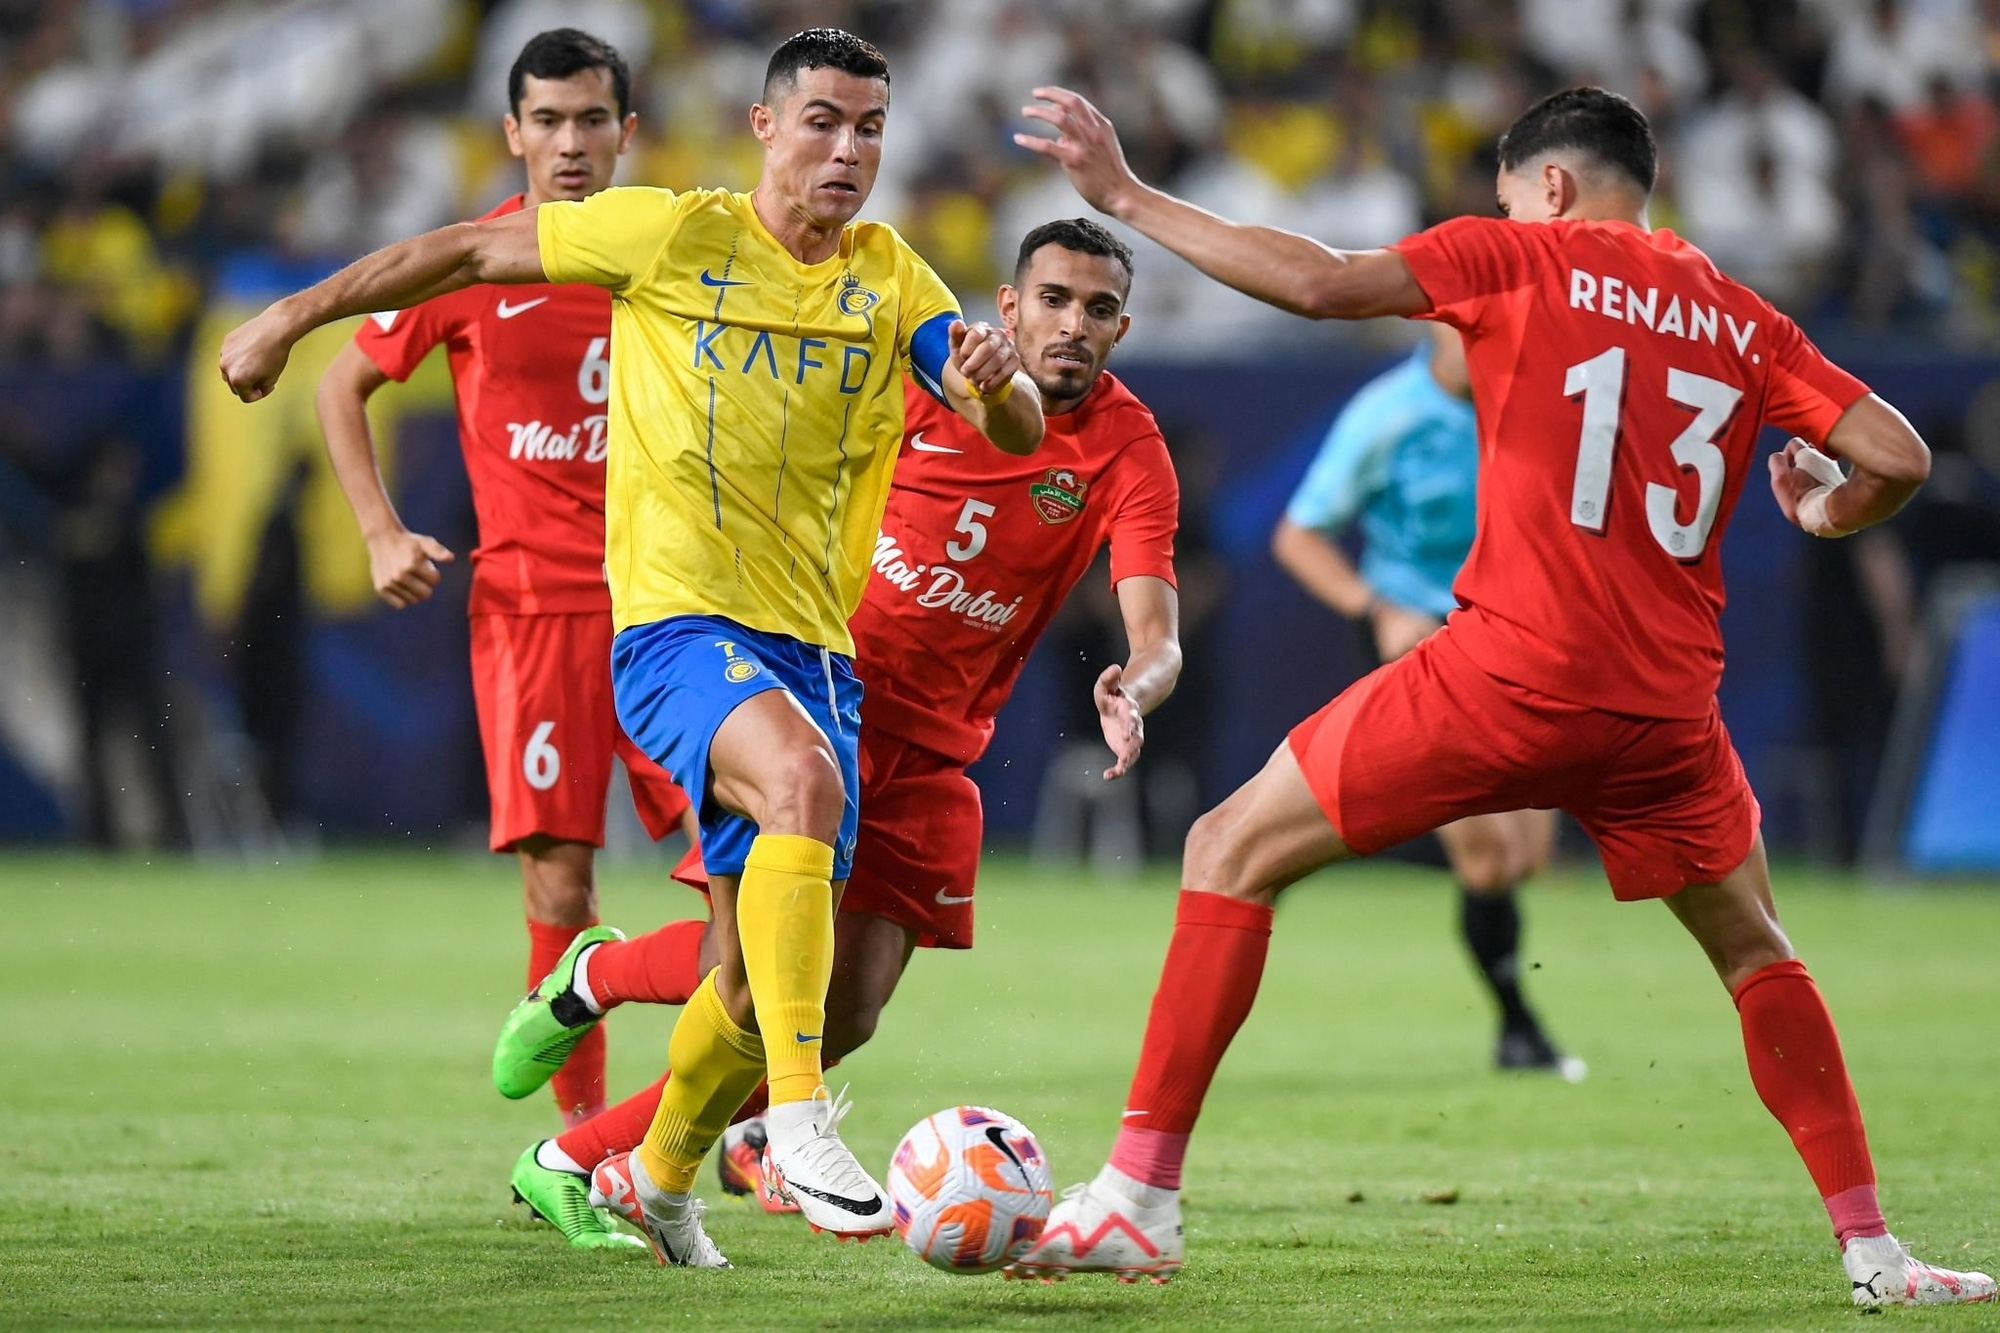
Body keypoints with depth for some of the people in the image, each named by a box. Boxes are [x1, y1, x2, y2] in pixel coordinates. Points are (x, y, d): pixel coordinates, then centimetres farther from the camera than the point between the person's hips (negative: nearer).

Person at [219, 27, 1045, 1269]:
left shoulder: (891, 278, 7)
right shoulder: (672, 232, -3)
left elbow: (1018, 434, 0)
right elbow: (471, 251, 6)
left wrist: (997, 382, -24)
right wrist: (293, 315, 8)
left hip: (812, 647, 5)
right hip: (675, 622, -5)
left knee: (762, 981, 7)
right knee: (803, 781, -36)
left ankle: (658, 1178, 35)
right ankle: (799, 1121, -37)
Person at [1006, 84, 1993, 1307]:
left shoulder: (1520, 259, 2)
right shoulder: (1743, 322, 13)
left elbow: (1319, 283, -10)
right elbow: (1899, 456, 6)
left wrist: (1127, 197, -4)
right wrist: (1830, 516, 29)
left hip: (1514, 673, -4)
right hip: (1666, 702, 4)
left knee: (1235, 852, 7)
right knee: (1757, 953, 26)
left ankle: (1140, 1199, 0)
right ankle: (1874, 1249, 18)